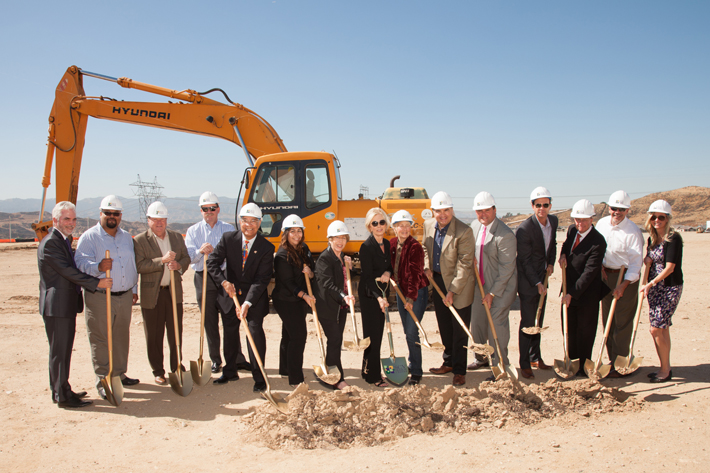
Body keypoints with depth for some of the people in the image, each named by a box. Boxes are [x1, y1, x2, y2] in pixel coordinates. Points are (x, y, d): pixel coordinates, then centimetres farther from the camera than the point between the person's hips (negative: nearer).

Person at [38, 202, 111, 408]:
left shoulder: (65, 240, 16)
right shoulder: (50, 243, -16)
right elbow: (68, 271, -22)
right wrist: (96, 283, -23)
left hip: (68, 305, 10)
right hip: (57, 307, -10)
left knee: (64, 350, 17)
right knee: (59, 352, -1)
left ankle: (62, 390, 28)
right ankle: (62, 397, 6)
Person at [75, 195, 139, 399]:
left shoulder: (127, 237, 15)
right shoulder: (89, 237, -5)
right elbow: (80, 263, -16)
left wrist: (134, 289, 21)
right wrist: (98, 267, -35)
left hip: (125, 296, 6)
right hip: (99, 297, -5)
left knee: (122, 336, 12)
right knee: (100, 339, -2)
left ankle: (119, 374, 25)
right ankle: (103, 380, 6)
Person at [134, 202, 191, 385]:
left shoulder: (177, 237, 10)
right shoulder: (140, 240, -5)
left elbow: (186, 258, 10)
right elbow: (139, 265, -15)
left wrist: (179, 265, -12)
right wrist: (162, 260, -23)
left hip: (174, 292, 4)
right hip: (152, 294, -4)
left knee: (176, 332, 12)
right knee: (154, 336, 5)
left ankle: (177, 367, 26)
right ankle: (158, 372, 18)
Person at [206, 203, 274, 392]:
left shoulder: (266, 247, -15)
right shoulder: (228, 239, -8)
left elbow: (262, 279, -19)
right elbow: (212, 262, -6)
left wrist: (247, 303, -27)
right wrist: (224, 282, -21)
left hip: (255, 297, -3)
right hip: (231, 292, 3)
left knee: (255, 331, -11)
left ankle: (259, 377, 2)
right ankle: (229, 371, 32)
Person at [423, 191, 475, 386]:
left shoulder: (464, 231, -21)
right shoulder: (428, 225, -1)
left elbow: (464, 264, -20)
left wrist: (453, 291, -21)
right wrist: (427, 266, 0)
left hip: (459, 286, -6)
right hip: (437, 282, 6)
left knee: (459, 330, 3)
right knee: (444, 326, 18)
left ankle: (459, 371, 16)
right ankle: (449, 363, 34)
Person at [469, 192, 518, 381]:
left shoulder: (505, 235, -22)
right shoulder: (474, 226, 1)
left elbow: (507, 268, -20)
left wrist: (492, 293, -18)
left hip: (501, 287, -7)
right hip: (481, 284, 7)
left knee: (496, 323, -6)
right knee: (477, 321, 14)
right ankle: (481, 357, 36)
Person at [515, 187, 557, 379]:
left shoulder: (553, 221, 2)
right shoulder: (524, 229, -21)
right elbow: (525, 261, -18)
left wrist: (551, 263, 5)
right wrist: (537, 283, -21)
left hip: (542, 278, 7)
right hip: (527, 281, -7)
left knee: (538, 321, 15)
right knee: (527, 323, -3)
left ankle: (535, 358, 28)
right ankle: (524, 364, 8)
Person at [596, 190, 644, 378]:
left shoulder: (633, 232, -16)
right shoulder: (602, 224, 2)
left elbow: (636, 264, -16)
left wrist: (623, 285, -23)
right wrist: (601, 267, 2)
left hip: (626, 278, -6)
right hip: (606, 275, 6)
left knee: (622, 322, -3)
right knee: (607, 319, 11)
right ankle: (612, 359, 23)